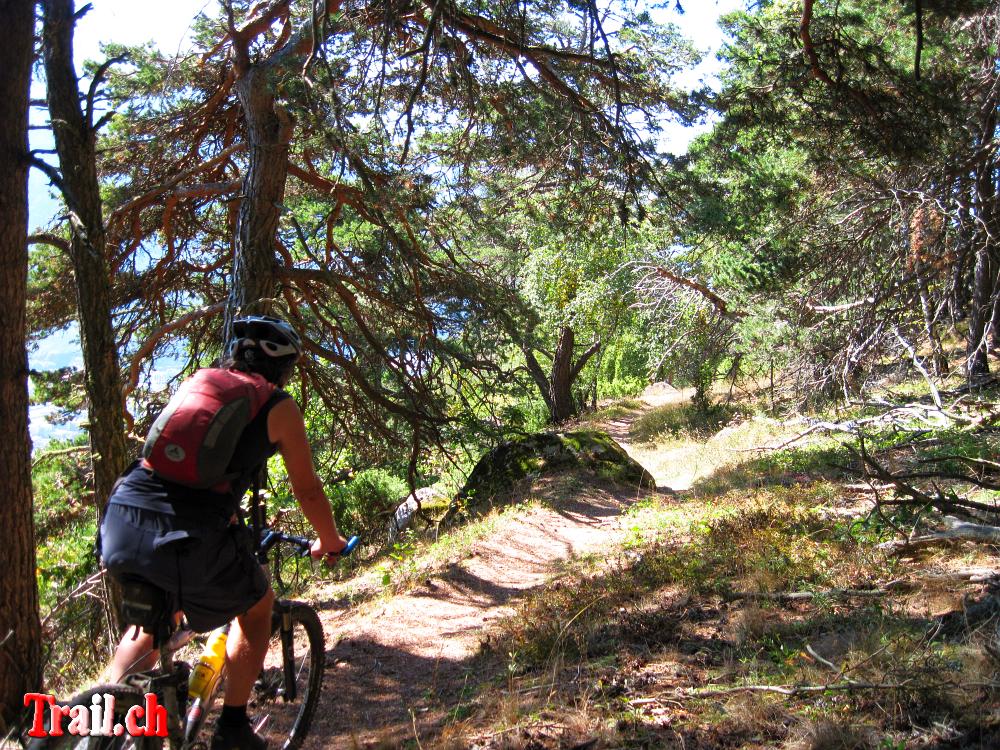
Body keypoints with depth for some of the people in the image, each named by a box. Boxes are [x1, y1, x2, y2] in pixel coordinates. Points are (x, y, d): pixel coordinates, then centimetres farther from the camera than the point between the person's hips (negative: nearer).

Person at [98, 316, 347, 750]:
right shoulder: (278, 406, 9)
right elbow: (307, 490, 13)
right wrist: (330, 542, 32)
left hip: (120, 522, 6)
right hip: (190, 535, -5)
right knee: (257, 606, 24)